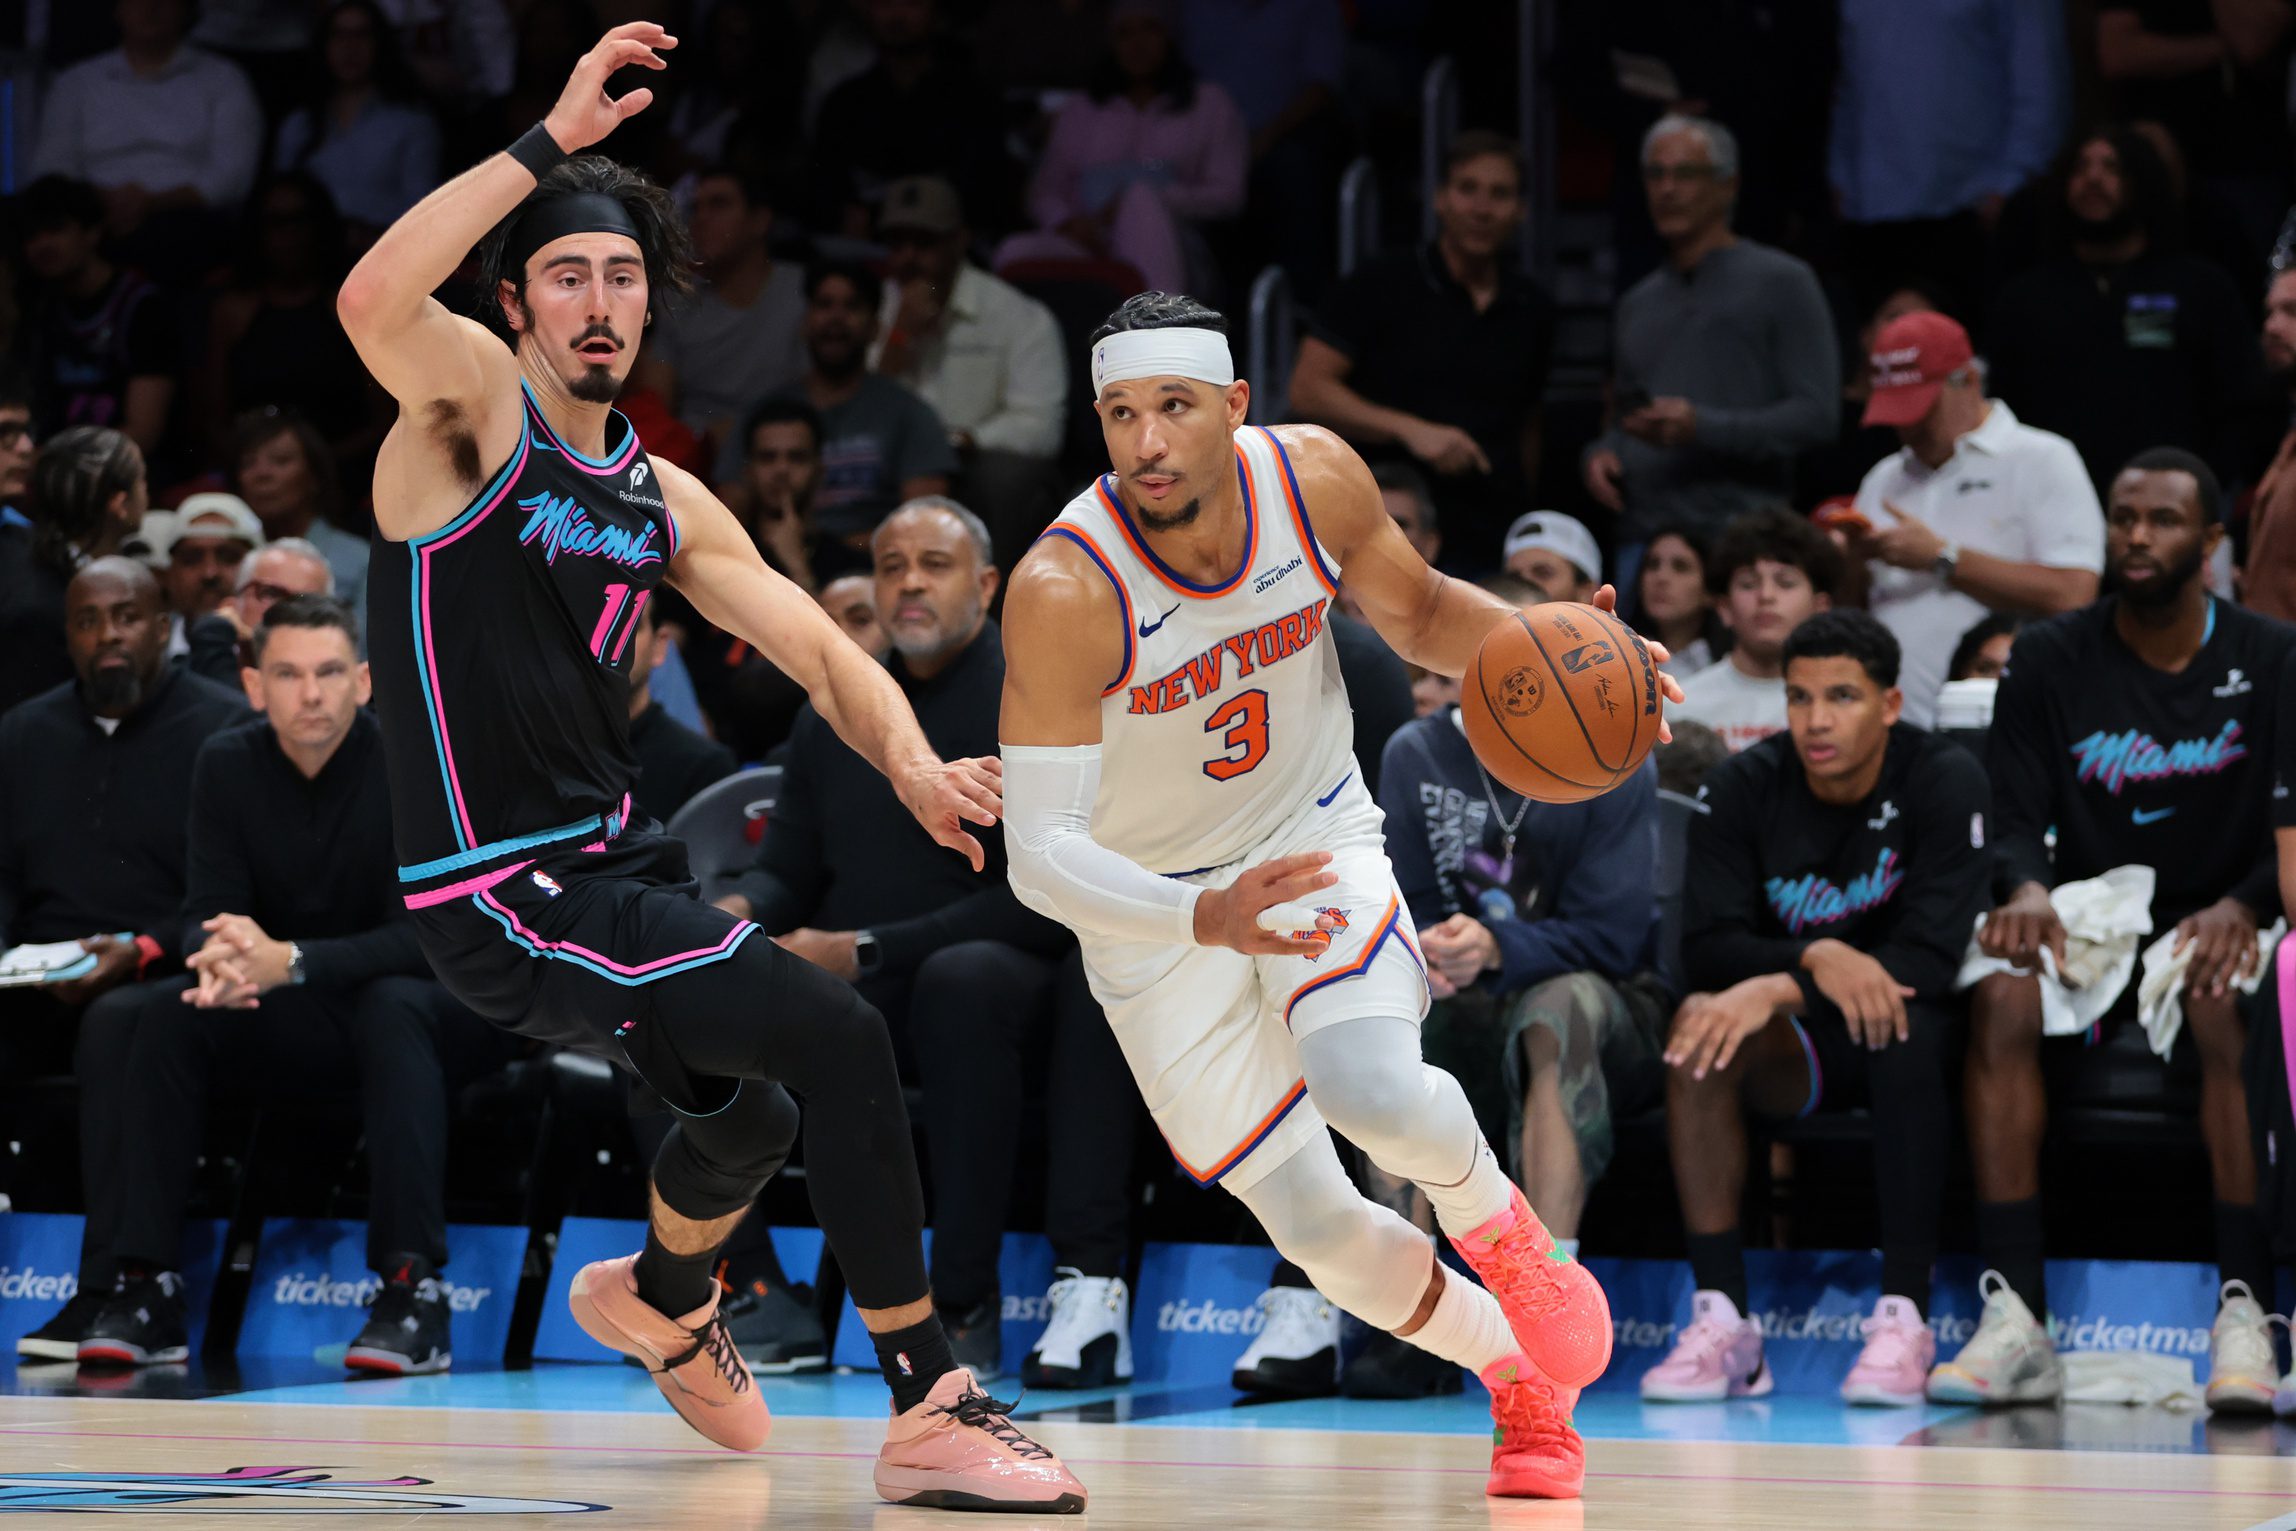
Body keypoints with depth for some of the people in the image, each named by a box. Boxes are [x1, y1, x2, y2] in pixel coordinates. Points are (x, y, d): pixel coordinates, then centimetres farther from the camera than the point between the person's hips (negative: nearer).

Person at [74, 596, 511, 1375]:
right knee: (169, 1012, -20)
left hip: (438, 1010, -4)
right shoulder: (229, 764, -3)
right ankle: (146, 1287, -21)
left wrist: (289, 962, -38)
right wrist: (221, 960, -32)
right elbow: (208, 911, -6)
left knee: (392, 1008, -37)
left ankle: (414, 1289, -42)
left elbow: (426, 935, -23)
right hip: (296, 1022, 4)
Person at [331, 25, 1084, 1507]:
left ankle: (661, 1301, 62)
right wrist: (550, 141, -32)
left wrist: (911, 761, -12)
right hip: (503, 892, -9)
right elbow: (373, 302, -33)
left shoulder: (661, 499, 13)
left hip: (606, 858, 9)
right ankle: (931, 1413, -18)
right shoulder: (473, 402, -10)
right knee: (840, 1040, -21)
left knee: (751, 1112, 30)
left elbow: (818, 646, 9)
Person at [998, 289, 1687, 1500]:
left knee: (1371, 1090, -28)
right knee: (1319, 1233, -3)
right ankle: (1520, 1382, 26)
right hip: (1159, 907, -1)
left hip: (1315, 839, 1)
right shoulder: (1063, 593, -30)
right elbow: (1038, 853, -31)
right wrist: (1205, 922, -48)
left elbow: (1418, 613, 4)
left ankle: (1499, 1225, 7)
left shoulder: (1314, 478, -17)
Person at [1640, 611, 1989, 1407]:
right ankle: (1722, 1320, -30)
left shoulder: (1944, 780, -15)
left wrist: (1774, 989, -34)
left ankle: (1905, 1319, -34)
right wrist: (1816, 960, -33)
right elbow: (1706, 949, -13)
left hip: (1910, 1043, -2)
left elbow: (1932, 957, -25)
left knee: (1906, 1023, -36)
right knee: (1699, 1020, -29)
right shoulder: (1742, 788, -6)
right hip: (1798, 1050, 2)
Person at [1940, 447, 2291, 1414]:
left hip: (2214, 928, -1)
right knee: (2001, 996, -31)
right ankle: (2015, 1323, -35)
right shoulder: (2050, 662, 4)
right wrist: (2027, 889, -24)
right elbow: (2017, 819, -1)